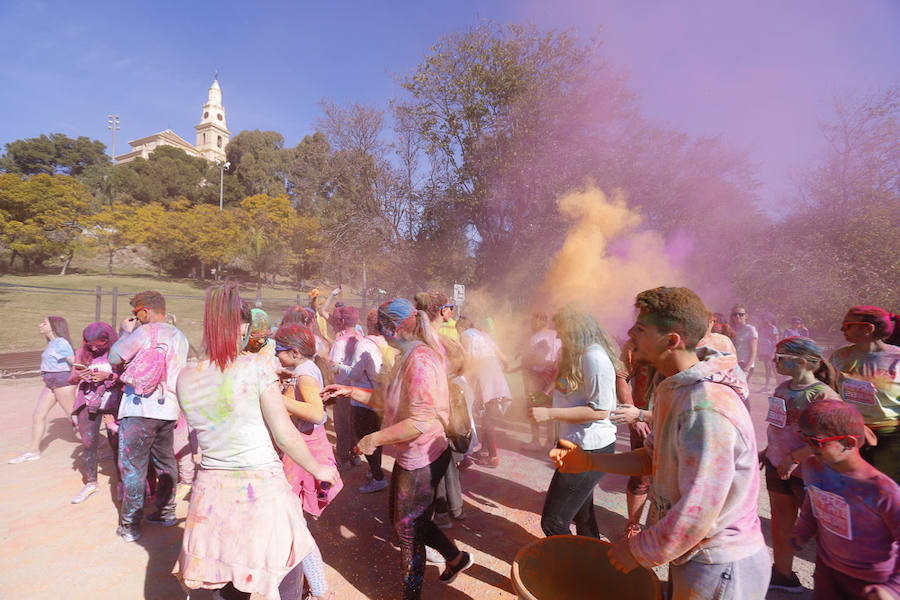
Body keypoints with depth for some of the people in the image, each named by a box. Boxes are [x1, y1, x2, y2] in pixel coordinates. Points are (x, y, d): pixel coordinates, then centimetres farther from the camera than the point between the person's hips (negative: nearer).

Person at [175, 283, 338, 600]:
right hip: (262, 488, -4)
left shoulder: (185, 378, -1)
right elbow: (285, 435, -14)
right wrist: (318, 469, 1)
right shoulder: (257, 366, -16)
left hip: (212, 489, 5)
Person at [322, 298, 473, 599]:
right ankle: (455, 557, 42)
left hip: (422, 460, -10)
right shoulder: (411, 356, 7)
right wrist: (351, 391, 8)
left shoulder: (420, 360, -27)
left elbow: (422, 421, -33)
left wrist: (373, 439, -26)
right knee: (402, 517, 25)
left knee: (409, 530, 10)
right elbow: (392, 402, 13)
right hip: (411, 455, 10)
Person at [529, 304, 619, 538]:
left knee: (553, 521, -5)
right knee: (582, 513, 24)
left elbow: (600, 410, -24)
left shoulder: (594, 357, -20)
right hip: (581, 446, 11)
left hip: (589, 449, -11)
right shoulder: (579, 355, 12)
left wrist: (550, 414, -23)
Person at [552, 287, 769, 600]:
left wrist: (637, 550, -16)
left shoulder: (707, 410, -31)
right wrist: (590, 461, -2)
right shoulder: (674, 389, 0)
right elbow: (653, 458, 8)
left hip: (719, 570, -8)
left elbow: (696, 514, -30)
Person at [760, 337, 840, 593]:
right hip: (777, 466, 8)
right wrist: (767, 451, 16)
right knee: (780, 521, 17)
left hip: (806, 471, -8)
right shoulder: (783, 388, 5)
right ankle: (783, 574, 34)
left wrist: (794, 458, -25)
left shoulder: (822, 394, -19)